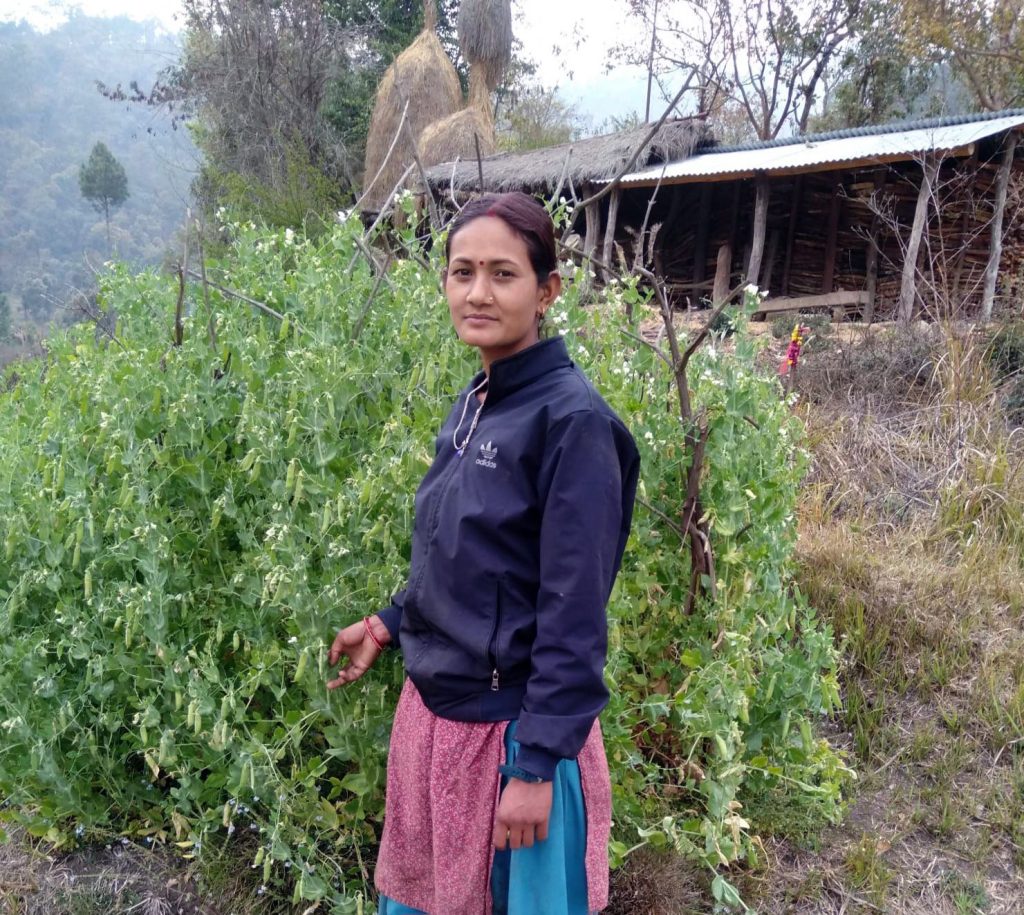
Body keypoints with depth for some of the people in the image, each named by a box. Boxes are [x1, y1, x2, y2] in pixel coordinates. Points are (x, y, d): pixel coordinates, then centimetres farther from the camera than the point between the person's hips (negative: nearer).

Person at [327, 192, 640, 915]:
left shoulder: (571, 419, -19)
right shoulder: (473, 404, 3)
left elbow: (574, 613, -20)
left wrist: (538, 763, -19)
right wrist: (388, 625, 17)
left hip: (511, 726, -7)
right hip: (432, 707, 7)